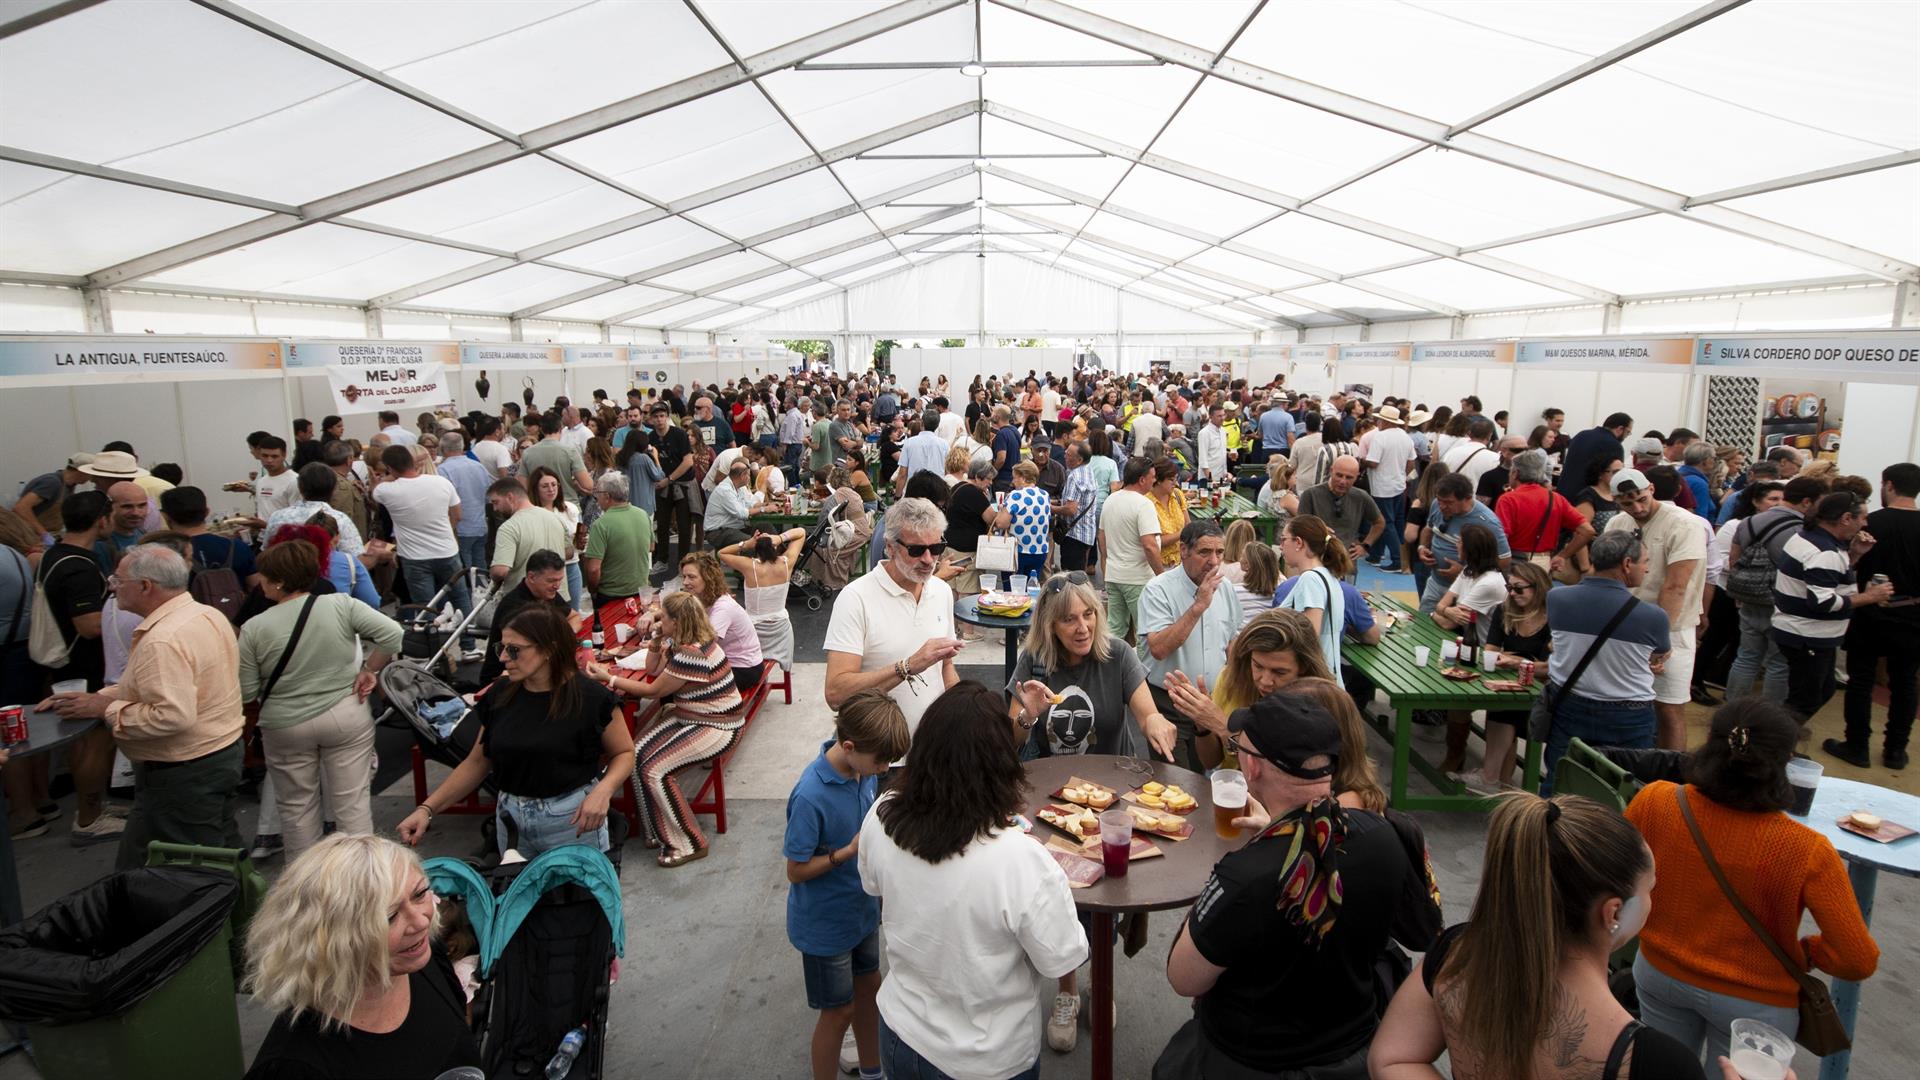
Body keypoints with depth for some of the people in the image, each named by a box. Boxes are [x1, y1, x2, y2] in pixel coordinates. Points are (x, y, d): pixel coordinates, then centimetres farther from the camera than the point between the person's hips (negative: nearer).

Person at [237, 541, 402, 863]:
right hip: (347, 717, 0)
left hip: (286, 727, 0)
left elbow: (246, 693, -5)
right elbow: (392, 633, -15)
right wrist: (369, 670, -2)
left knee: (297, 805, 16)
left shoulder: (254, 628, -10)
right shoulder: (341, 605, -9)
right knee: (352, 801, 8)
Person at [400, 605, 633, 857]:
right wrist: (427, 809, -1)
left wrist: (602, 791, -23)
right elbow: (477, 763, 8)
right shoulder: (498, 695, -1)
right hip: (511, 819, 4)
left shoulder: (589, 697, -14)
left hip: (572, 819, -4)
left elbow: (625, 753, -5)